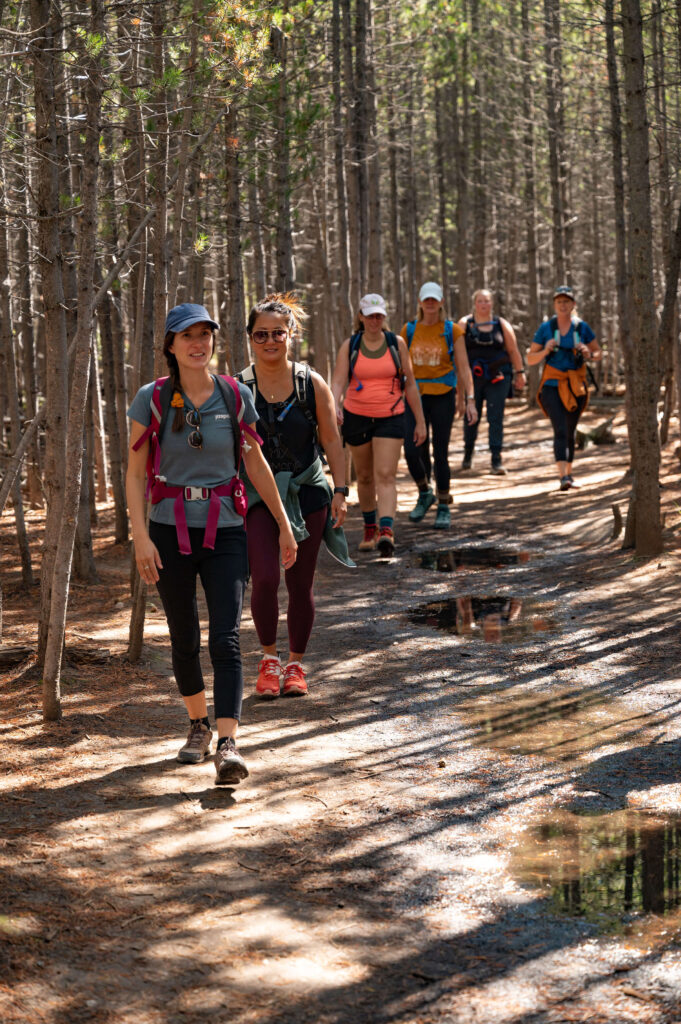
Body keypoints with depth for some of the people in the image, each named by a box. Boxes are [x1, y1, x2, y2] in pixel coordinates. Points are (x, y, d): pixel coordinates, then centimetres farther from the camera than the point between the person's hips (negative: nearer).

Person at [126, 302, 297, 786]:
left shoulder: (236, 396, 0)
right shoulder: (152, 399, -4)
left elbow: (256, 463, 11)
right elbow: (136, 473, -3)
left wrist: (284, 525, 14)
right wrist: (141, 537, -13)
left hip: (224, 528, 0)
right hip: (171, 529, 0)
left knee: (226, 638, -12)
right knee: (184, 638, 10)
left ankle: (229, 744, -17)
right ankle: (198, 724, 31)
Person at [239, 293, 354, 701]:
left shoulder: (312, 384, 1)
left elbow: (331, 440, 5)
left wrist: (340, 490, -2)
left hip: (306, 493, 1)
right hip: (257, 495, -1)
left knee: (301, 585, 7)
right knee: (265, 578, -17)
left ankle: (296, 664, 25)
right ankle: (269, 657, 5)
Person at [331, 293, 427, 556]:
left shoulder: (397, 344, 2)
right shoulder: (349, 346, 1)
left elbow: (410, 384, 6)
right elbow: (338, 381, -9)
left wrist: (420, 421, 6)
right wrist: (335, 405, -30)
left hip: (390, 418, -1)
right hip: (356, 416, 1)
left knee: (385, 476, -14)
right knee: (365, 477, 12)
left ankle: (386, 532, -27)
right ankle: (369, 529, 29)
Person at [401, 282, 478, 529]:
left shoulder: (452, 330, 0)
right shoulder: (409, 330, 6)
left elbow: (463, 367, -1)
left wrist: (470, 399, -8)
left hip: (443, 397, -2)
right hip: (415, 397, 2)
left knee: (440, 453, 0)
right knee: (412, 451, -10)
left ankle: (444, 508, 12)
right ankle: (424, 493, 17)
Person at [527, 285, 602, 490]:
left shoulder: (582, 327, 3)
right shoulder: (546, 328, 0)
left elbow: (598, 353, 12)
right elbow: (531, 359, 5)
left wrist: (589, 354, -11)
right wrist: (545, 351, -15)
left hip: (575, 385, 2)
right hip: (552, 385, -2)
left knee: (570, 432, 12)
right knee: (560, 430, -17)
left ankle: (569, 474, 27)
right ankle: (563, 476, -27)